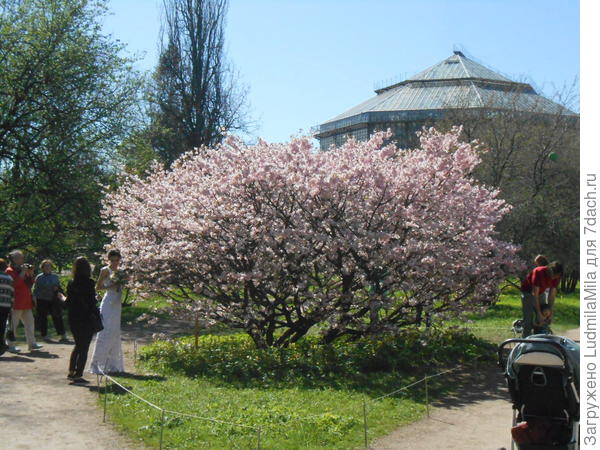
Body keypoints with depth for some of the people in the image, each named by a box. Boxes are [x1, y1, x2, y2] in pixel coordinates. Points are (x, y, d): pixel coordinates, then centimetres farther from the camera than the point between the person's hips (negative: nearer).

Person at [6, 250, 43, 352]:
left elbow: (30, 284, 18)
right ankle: (11, 345, 2)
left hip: (26, 302, 9)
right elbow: (15, 283, -21)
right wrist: (23, 272, -19)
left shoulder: (23, 269, 18)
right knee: (13, 324, -3)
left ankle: (32, 343, 11)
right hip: (16, 303, -9)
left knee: (30, 322, 8)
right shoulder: (10, 271, -7)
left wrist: (31, 274, 4)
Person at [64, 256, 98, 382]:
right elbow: (92, 301, -15)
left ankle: (71, 371, 21)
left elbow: (68, 303, 4)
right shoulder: (89, 283, -14)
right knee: (84, 347, 4)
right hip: (86, 319, -5)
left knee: (78, 345, 22)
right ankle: (78, 375, 4)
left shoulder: (71, 283, 0)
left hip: (73, 319, 5)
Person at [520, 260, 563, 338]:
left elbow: (552, 295, -10)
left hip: (541, 292, 6)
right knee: (528, 318, -13)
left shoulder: (556, 277, -18)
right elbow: (535, 294, -32)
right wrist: (539, 313, -32)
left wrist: (551, 312, -12)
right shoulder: (539, 272, -35)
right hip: (528, 291, -6)